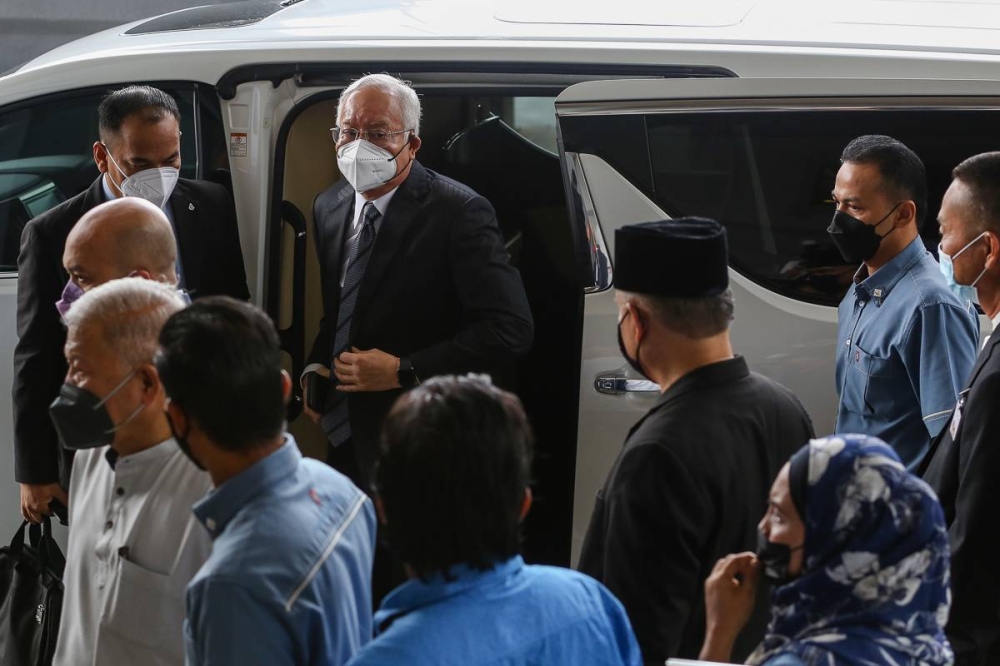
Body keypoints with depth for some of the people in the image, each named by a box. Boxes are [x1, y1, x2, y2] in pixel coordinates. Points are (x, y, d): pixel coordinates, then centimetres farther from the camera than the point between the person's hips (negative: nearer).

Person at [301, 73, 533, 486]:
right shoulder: (328, 207, 8)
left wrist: (403, 371, -22)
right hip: (346, 441, 6)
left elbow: (510, 329, -22)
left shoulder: (458, 213, -16)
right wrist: (315, 367, 3)